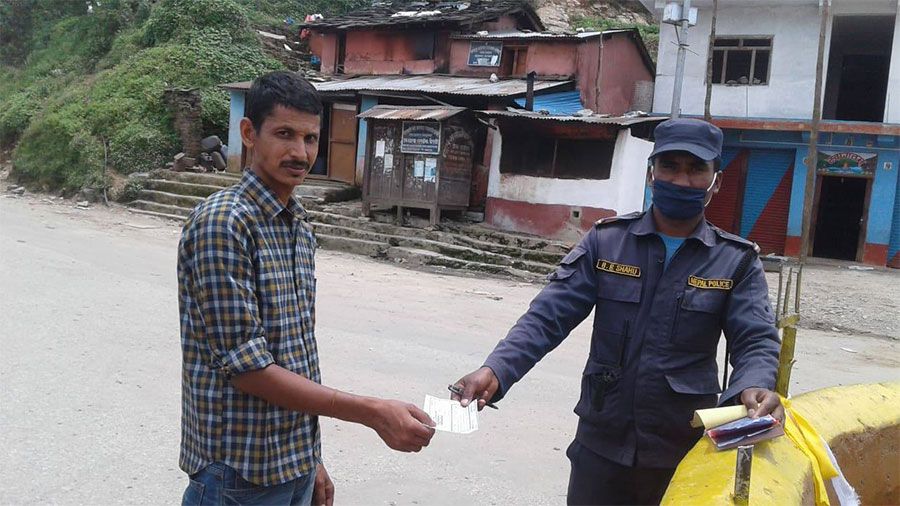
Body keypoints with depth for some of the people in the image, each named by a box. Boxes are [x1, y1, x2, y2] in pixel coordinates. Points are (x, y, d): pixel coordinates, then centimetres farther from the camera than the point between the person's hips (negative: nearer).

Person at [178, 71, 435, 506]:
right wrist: (373, 413, -23)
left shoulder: (299, 226, 7)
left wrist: (310, 460, 15)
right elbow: (245, 365, -22)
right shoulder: (222, 224, -18)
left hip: (294, 465, 7)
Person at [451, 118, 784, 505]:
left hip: (685, 454, 0)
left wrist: (752, 388, -31)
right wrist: (496, 370, -24)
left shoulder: (737, 261, 0)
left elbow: (756, 341, -7)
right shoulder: (606, 242, -1)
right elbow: (549, 316, -8)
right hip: (601, 445, 0)